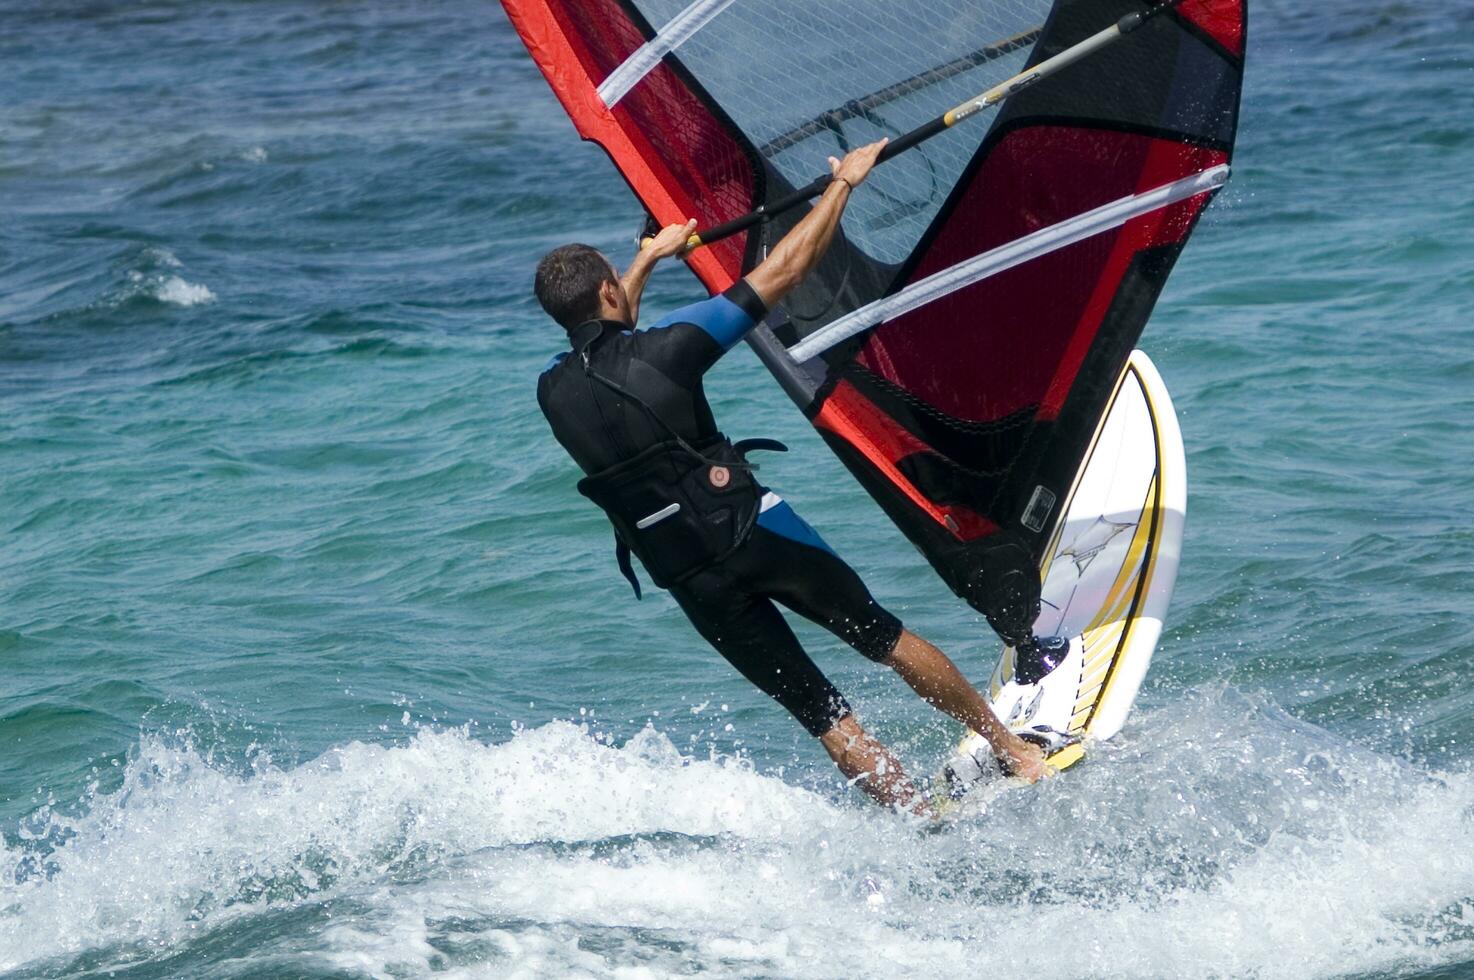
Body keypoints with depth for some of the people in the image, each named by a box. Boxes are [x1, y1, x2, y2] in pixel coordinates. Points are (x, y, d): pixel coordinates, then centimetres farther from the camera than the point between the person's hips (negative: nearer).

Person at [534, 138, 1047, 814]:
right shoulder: (663, 350, -14)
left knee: (819, 712, 10)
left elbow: (589, 334, 28)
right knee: (886, 640, 15)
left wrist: (651, 256, 42)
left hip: (689, 579, 4)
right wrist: (844, 182, 5)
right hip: (755, 534, -4)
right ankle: (1017, 753, 26)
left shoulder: (553, 391, 1)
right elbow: (784, 271, -8)